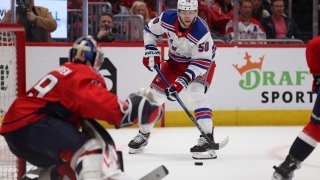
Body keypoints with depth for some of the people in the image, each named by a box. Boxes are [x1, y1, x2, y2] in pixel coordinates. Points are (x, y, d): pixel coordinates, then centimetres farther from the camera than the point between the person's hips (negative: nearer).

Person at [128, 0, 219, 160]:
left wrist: (183, 80, -36)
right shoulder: (167, 18, -22)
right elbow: (150, 30, -1)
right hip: (175, 61, 5)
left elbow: (202, 61, -29)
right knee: (155, 93, 2)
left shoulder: (201, 31, -33)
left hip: (200, 62, -5)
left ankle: (207, 139, -31)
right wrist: (151, 51, -11)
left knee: (195, 93, -29)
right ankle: (143, 135, 22)